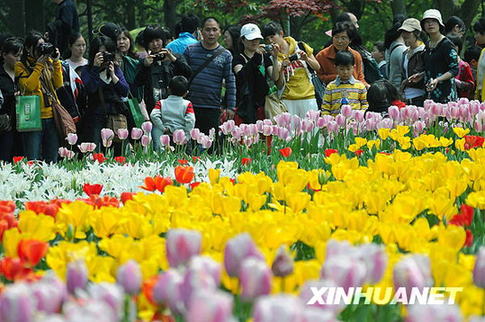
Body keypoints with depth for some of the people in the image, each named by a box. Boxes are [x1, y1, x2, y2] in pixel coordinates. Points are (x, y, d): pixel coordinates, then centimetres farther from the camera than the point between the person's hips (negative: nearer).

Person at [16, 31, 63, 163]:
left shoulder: (49, 62, 13)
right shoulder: (21, 66, 1)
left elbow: (58, 84, 4)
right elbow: (29, 85, -14)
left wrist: (56, 62, -3)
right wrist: (39, 65, -13)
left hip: (51, 116, 4)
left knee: (51, 161, 8)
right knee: (33, 162, -7)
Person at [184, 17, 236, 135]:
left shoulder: (225, 55, 5)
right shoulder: (190, 50, 6)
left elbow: (230, 82, 4)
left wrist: (230, 107, -2)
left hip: (213, 108, 0)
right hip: (190, 106, 0)